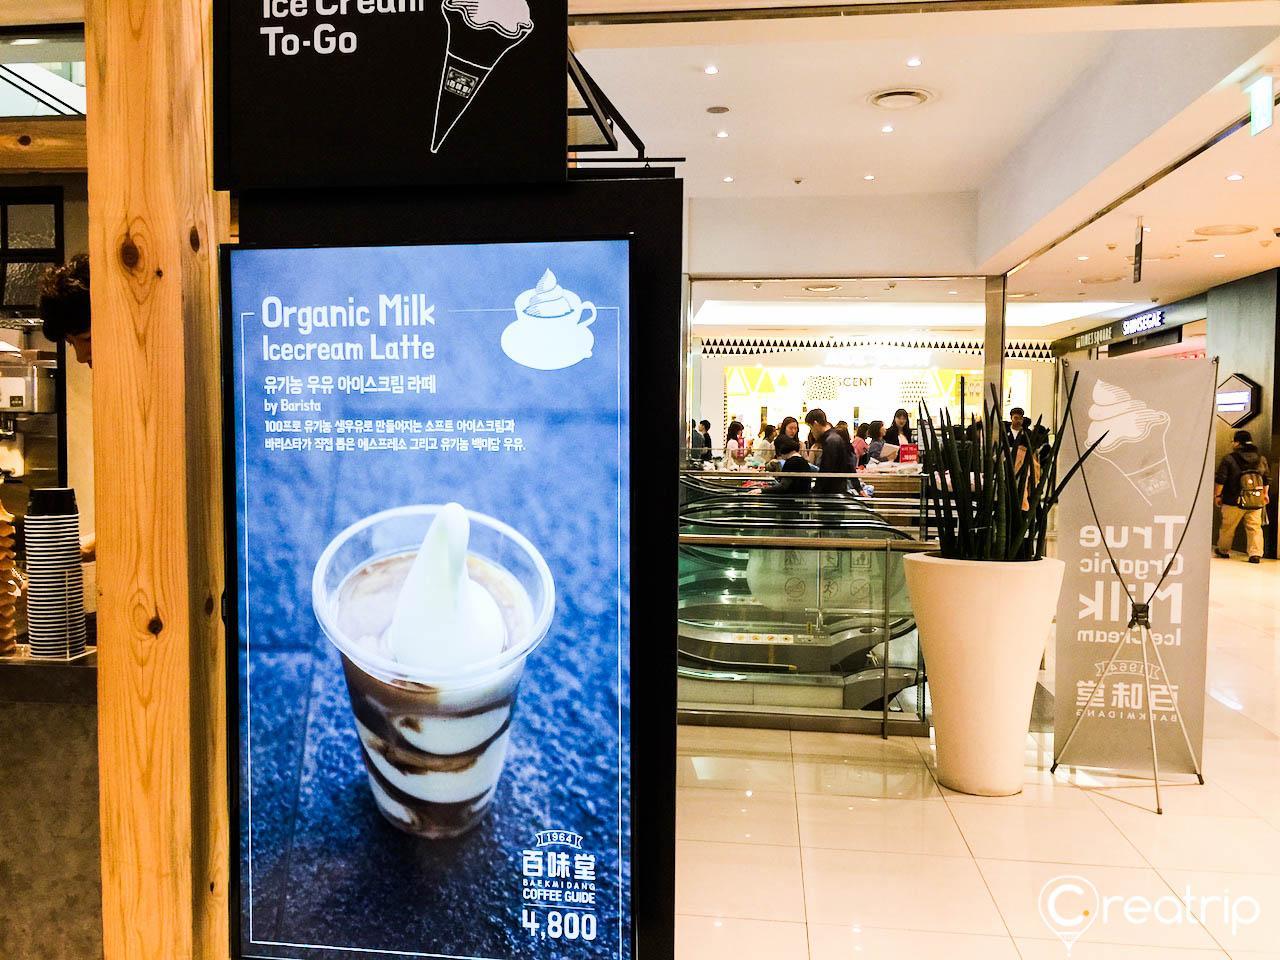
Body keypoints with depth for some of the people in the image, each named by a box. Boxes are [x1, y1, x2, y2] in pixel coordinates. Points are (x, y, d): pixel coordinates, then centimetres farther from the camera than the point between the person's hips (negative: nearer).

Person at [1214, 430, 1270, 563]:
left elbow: (1220, 479, -10)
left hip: (1234, 501, -4)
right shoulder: (1261, 459, 9)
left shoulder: (1229, 459, -7)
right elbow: (1267, 479, 18)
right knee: (1255, 527, 6)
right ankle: (1256, 554, -2)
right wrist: (1265, 494, 30)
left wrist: (1217, 495, 0)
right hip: (1256, 501, 4)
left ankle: (1223, 550, 22)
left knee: (1228, 527, 10)